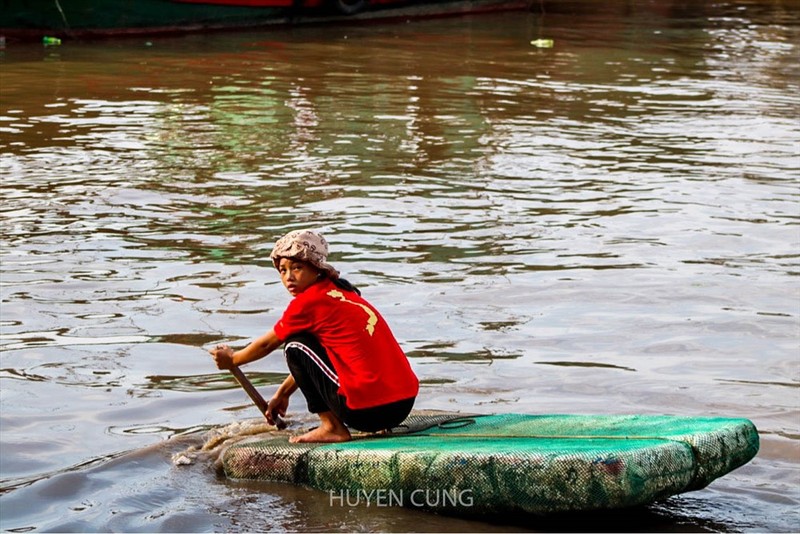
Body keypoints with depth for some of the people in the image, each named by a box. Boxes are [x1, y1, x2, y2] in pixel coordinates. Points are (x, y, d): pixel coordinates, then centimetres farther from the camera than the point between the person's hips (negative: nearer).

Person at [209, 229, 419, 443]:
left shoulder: (309, 301, -5)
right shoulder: (341, 291, 19)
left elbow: (267, 344, 12)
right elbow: (308, 361, 31)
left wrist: (231, 359, 29)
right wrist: (282, 393, 38)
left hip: (368, 408, -8)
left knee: (296, 345, 6)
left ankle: (332, 427, 5)